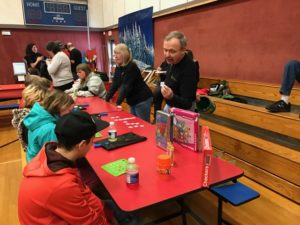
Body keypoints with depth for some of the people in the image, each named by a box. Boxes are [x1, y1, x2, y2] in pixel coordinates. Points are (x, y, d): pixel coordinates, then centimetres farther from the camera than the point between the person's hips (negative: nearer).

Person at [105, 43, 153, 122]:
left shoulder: (131, 67, -19)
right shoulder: (118, 68, 5)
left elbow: (126, 86, -25)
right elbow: (115, 84, 5)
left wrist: (118, 103, -28)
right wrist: (106, 99, 0)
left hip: (142, 99, -9)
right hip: (133, 101, 9)